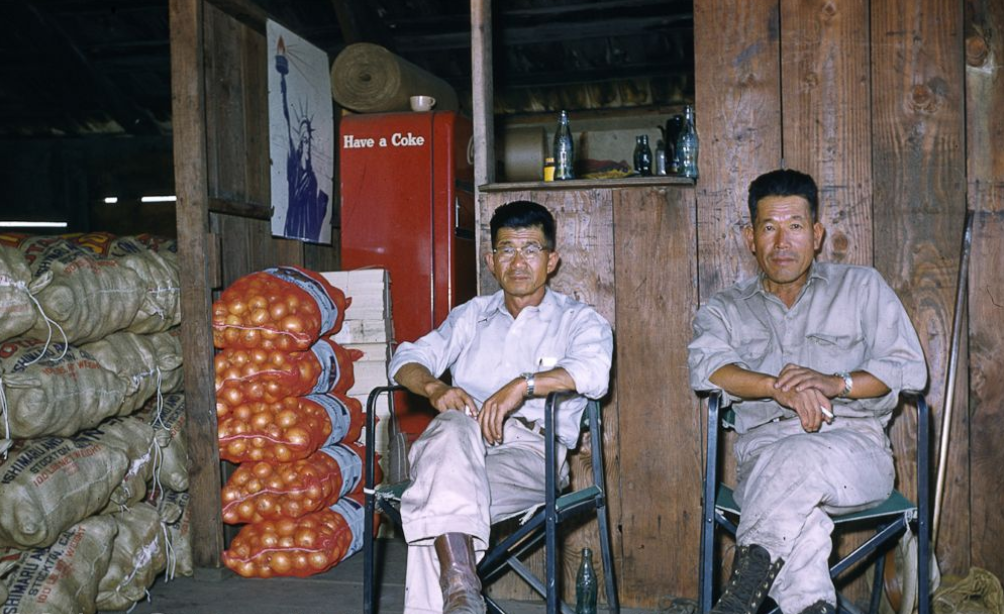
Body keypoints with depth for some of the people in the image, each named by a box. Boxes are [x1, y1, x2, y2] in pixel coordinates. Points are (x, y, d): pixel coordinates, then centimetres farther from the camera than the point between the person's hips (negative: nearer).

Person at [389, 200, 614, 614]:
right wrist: (434, 387, -8)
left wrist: (525, 384, -23)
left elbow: (594, 372, -9)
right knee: (453, 428, -37)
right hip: (458, 446, 3)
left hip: (530, 447, -2)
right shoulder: (471, 315, 27)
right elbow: (407, 360, 15)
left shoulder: (578, 321, 14)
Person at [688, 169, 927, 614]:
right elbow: (705, 366, -4)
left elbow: (909, 366, 5)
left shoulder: (862, 287, 17)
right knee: (795, 508, -36)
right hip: (764, 451, 1)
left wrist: (837, 383, -14)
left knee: (802, 458, -37)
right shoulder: (726, 309, 18)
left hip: (854, 449, 0)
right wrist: (777, 387, -21)